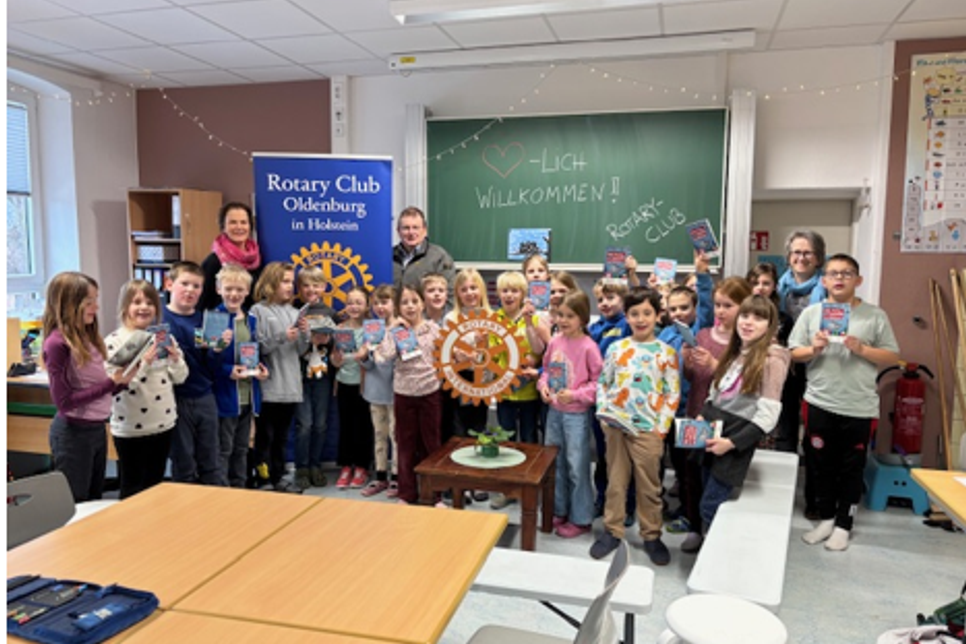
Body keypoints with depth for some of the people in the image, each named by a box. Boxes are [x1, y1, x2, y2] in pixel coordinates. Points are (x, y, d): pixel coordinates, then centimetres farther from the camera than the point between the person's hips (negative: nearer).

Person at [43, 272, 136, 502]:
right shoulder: (58, 343, -17)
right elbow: (64, 401, -19)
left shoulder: (88, 337, 6)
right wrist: (110, 382, -21)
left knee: (95, 501, 18)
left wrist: (122, 379, -9)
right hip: (73, 433, -7)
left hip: (97, 428, 8)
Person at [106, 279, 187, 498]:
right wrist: (144, 361, -25)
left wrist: (174, 357, -10)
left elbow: (180, 377, 8)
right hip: (130, 428, -5)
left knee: (155, 484, 17)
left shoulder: (163, 337, 6)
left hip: (163, 423, 5)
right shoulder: (115, 341, -10)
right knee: (132, 488, 10)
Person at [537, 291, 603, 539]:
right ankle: (559, 511, 35)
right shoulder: (555, 342, 2)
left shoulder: (588, 347, -16)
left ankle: (580, 519, 19)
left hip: (576, 414, -7)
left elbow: (599, 382, -13)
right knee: (554, 463, 18)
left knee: (577, 467, 4)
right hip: (554, 411, 7)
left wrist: (575, 395, -22)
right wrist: (543, 386, -3)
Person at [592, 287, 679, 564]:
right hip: (615, 426, 2)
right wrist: (603, 413, -1)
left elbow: (672, 393, -1)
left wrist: (662, 426, -7)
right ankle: (612, 530, 24)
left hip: (647, 429, -1)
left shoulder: (666, 352, -1)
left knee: (649, 486, 9)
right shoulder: (616, 348, 4)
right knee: (616, 481, 12)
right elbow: (603, 383, 9)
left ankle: (651, 535, 24)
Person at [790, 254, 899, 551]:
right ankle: (826, 518, 28)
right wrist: (813, 349, -17)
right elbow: (793, 353, 3)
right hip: (820, 404, 1)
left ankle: (843, 525, 23)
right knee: (823, 465, 12)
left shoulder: (875, 315, -1)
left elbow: (892, 356, -2)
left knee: (852, 468, 9)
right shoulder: (811, 312, 2)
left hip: (859, 407, -1)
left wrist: (862, 350, -17)